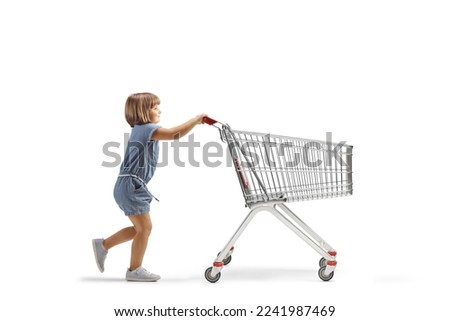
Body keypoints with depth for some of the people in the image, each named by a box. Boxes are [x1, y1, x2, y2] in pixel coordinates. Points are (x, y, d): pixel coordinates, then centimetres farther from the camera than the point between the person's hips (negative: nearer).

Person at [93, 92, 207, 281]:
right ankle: (135, 270, 8)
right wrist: (196, 119, -18)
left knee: (140, 228, 16)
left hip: (130, 186, 11)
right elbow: (174, 134, -26)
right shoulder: (146, 128, -14)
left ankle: (103, 245, 24)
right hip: (131, 185, -11)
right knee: (145, 227, -3)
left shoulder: (141, 129, 18)